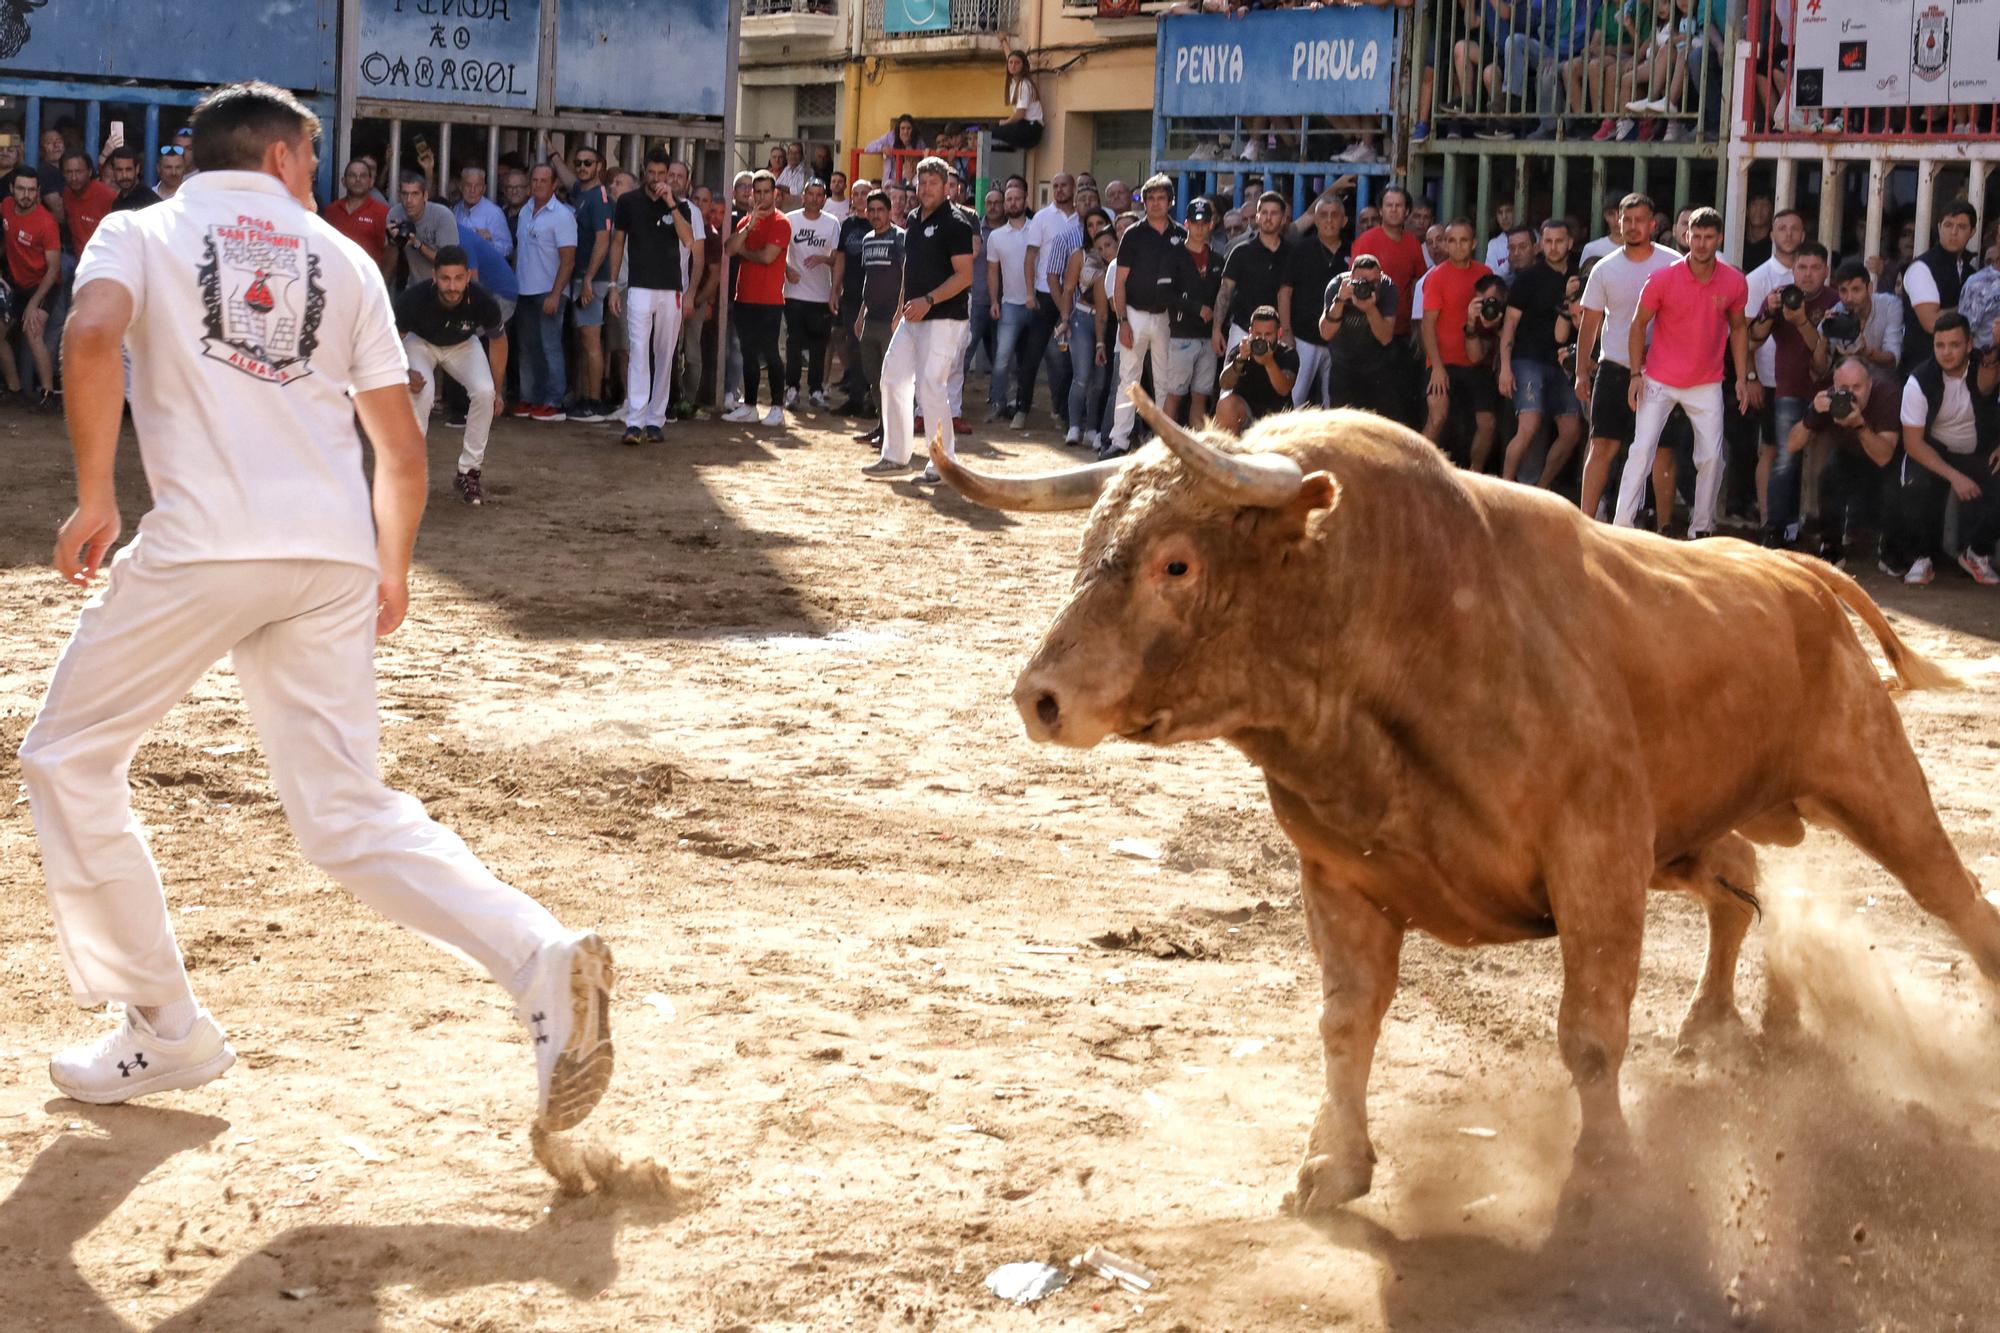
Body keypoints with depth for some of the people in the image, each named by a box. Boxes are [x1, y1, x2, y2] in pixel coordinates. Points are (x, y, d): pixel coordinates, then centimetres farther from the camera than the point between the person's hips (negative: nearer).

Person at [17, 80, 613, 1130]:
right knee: (348, 814, 8)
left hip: (202, 546, -4)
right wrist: (392, 569, 30)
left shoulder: (140, 231, 11)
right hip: (336, 553, 4)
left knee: (68, 760, 16)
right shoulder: (342, 259, 19)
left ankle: (163, 1030, 15)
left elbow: (93, 337, -13)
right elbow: (402, 451, 15)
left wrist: (94, 498, -5)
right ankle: (540, 960, -14)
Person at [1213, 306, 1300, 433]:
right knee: (1227, 403, -30)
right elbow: (1225, 384, -23)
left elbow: (1284, 390, -27)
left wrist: (1269, 363, -45)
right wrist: (1240, 359, -41)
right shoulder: (1240, 350, -7)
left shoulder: (1288, 355, -9)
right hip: (1243, 412, 0)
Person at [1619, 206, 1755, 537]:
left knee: (1711, 457, 2)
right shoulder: (1663, 279, -13)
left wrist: (1743, 377, 4)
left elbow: (1738, 328, 8)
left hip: (1707, 384, 2)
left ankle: (1702, 528, 16)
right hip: (1659, 381, -2)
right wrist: (1636, 374, -9)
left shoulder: (1734, 281, -6)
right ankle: (1622, 526, -4)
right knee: (1642, 449, -8)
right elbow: (1639, 325, -3)